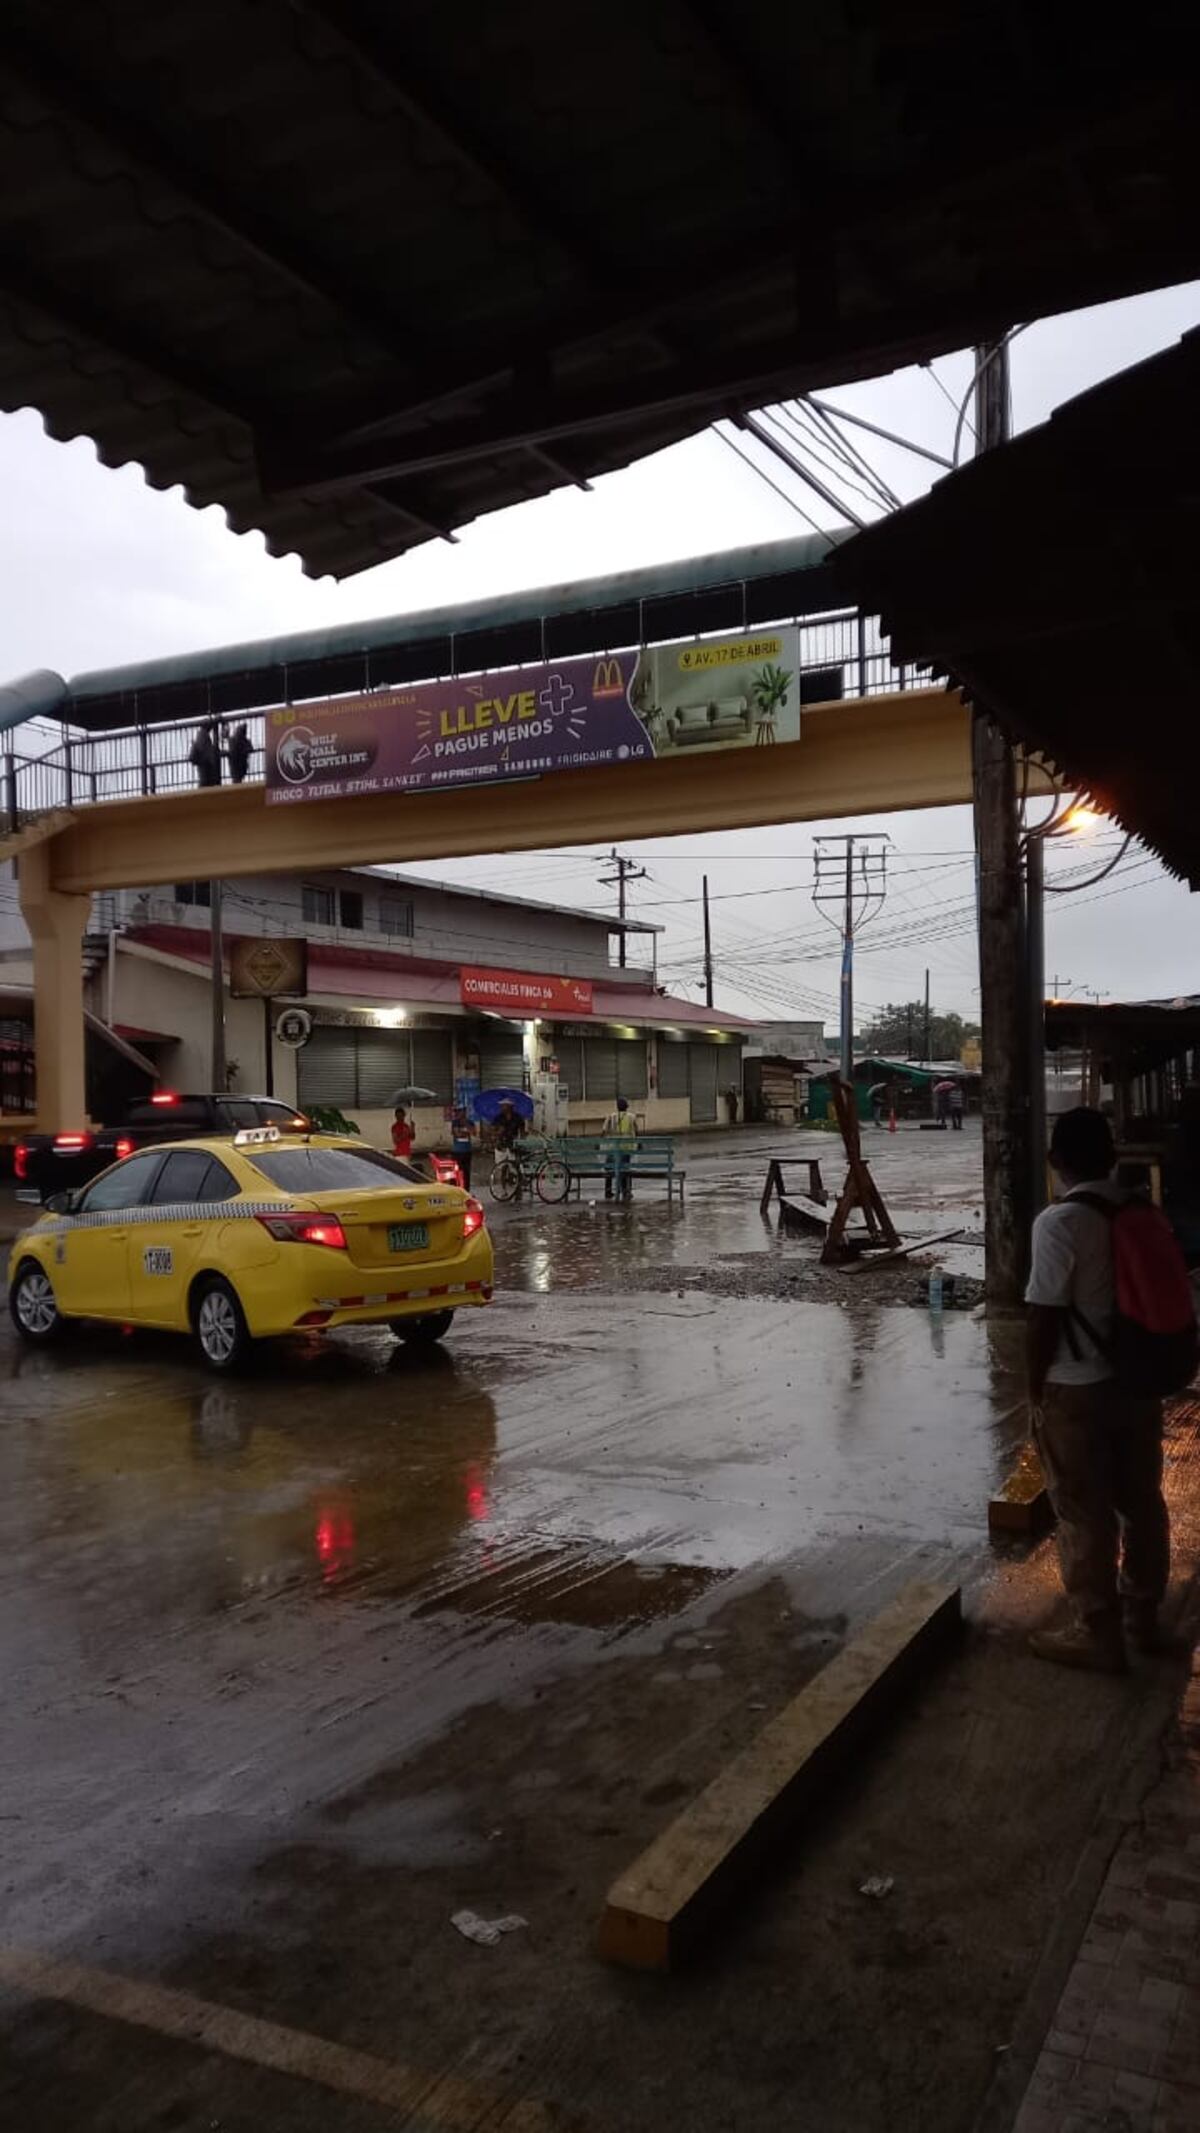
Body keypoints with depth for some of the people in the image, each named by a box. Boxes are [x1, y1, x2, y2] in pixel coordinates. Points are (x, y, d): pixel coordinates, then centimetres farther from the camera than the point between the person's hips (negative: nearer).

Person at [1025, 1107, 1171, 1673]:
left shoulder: (1059, 1222, -19)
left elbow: (1044, 1316, -18)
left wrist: (1034, 1391, -7)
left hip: (1076, 1391, -7)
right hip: (1138, 1382, 7)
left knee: (1084, 1516, 6)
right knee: (1142, 1502, 18)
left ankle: (1097, 1634, 17)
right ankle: (1143, 1616, 34)